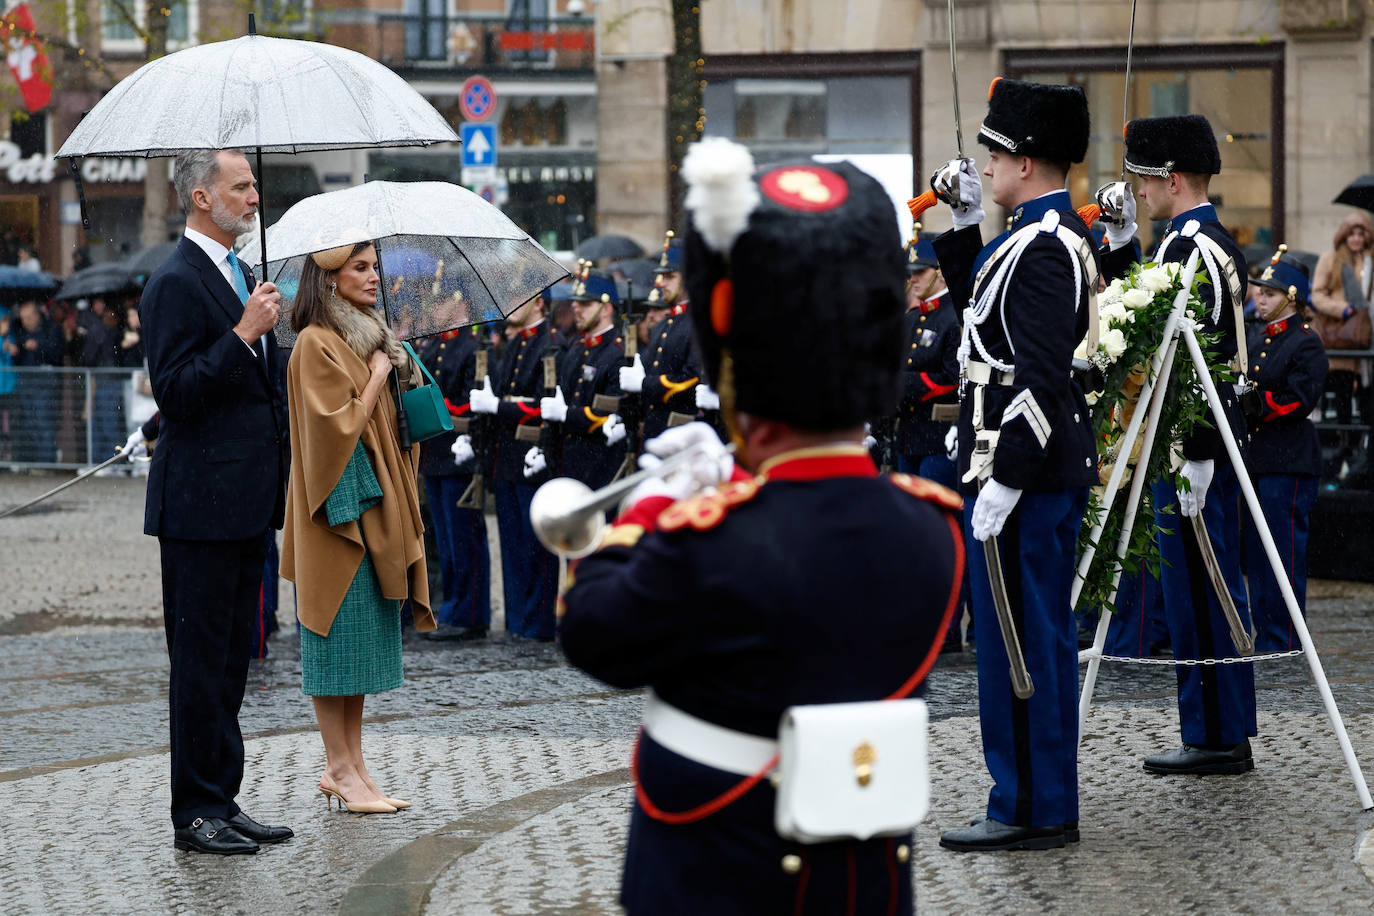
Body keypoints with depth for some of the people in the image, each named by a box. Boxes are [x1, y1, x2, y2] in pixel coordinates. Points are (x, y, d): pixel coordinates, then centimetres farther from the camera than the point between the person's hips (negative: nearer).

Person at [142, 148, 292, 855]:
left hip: (244, 500, 9)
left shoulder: (236, 275, 17)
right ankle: (196, 814, 1)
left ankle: (222, 802, 18)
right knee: (201, 659, -4)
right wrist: (244, 334, -23)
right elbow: (175, 392, -20)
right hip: (201, 503, -9)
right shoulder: (177, 282, -13)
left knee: (231, 657, 12)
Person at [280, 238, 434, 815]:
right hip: (339, 505, -9)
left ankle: (350, 767, 12)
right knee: (338, 634, -5)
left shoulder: (368, 336, 17)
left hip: (375, 507, 9)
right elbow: (338, 424, -18)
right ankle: (341, 770, -2)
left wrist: (395, 374, 4)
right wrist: (379, 374, -11)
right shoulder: (317, 344, -11)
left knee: (363, 637, 9)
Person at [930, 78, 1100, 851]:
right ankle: (1048, 802, 21)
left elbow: (1040, 378, -24)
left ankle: (1028, 809, 1)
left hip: (1024, 466, -10)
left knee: (1017, 636, -4)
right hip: (1056, 466, 10)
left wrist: (1002, 481, -23)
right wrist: (965, 223, 20)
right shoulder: (1061, 234, 13)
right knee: (1045, 633, 14)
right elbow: (979, 301, 30)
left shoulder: (1042, 248, -19)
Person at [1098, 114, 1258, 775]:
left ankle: (1214, 738, 0)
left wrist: (1195, 456, -23)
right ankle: (1226, 733, 18)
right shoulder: (1216, 243, 15)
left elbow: (1198, 358, -22)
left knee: (1195, 589, -5)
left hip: (1192, 445, -10)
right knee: (1215, 586, 13)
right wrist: (1119, 240, 15)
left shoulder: (1189, 249, -17)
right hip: (1214, 441, 10)